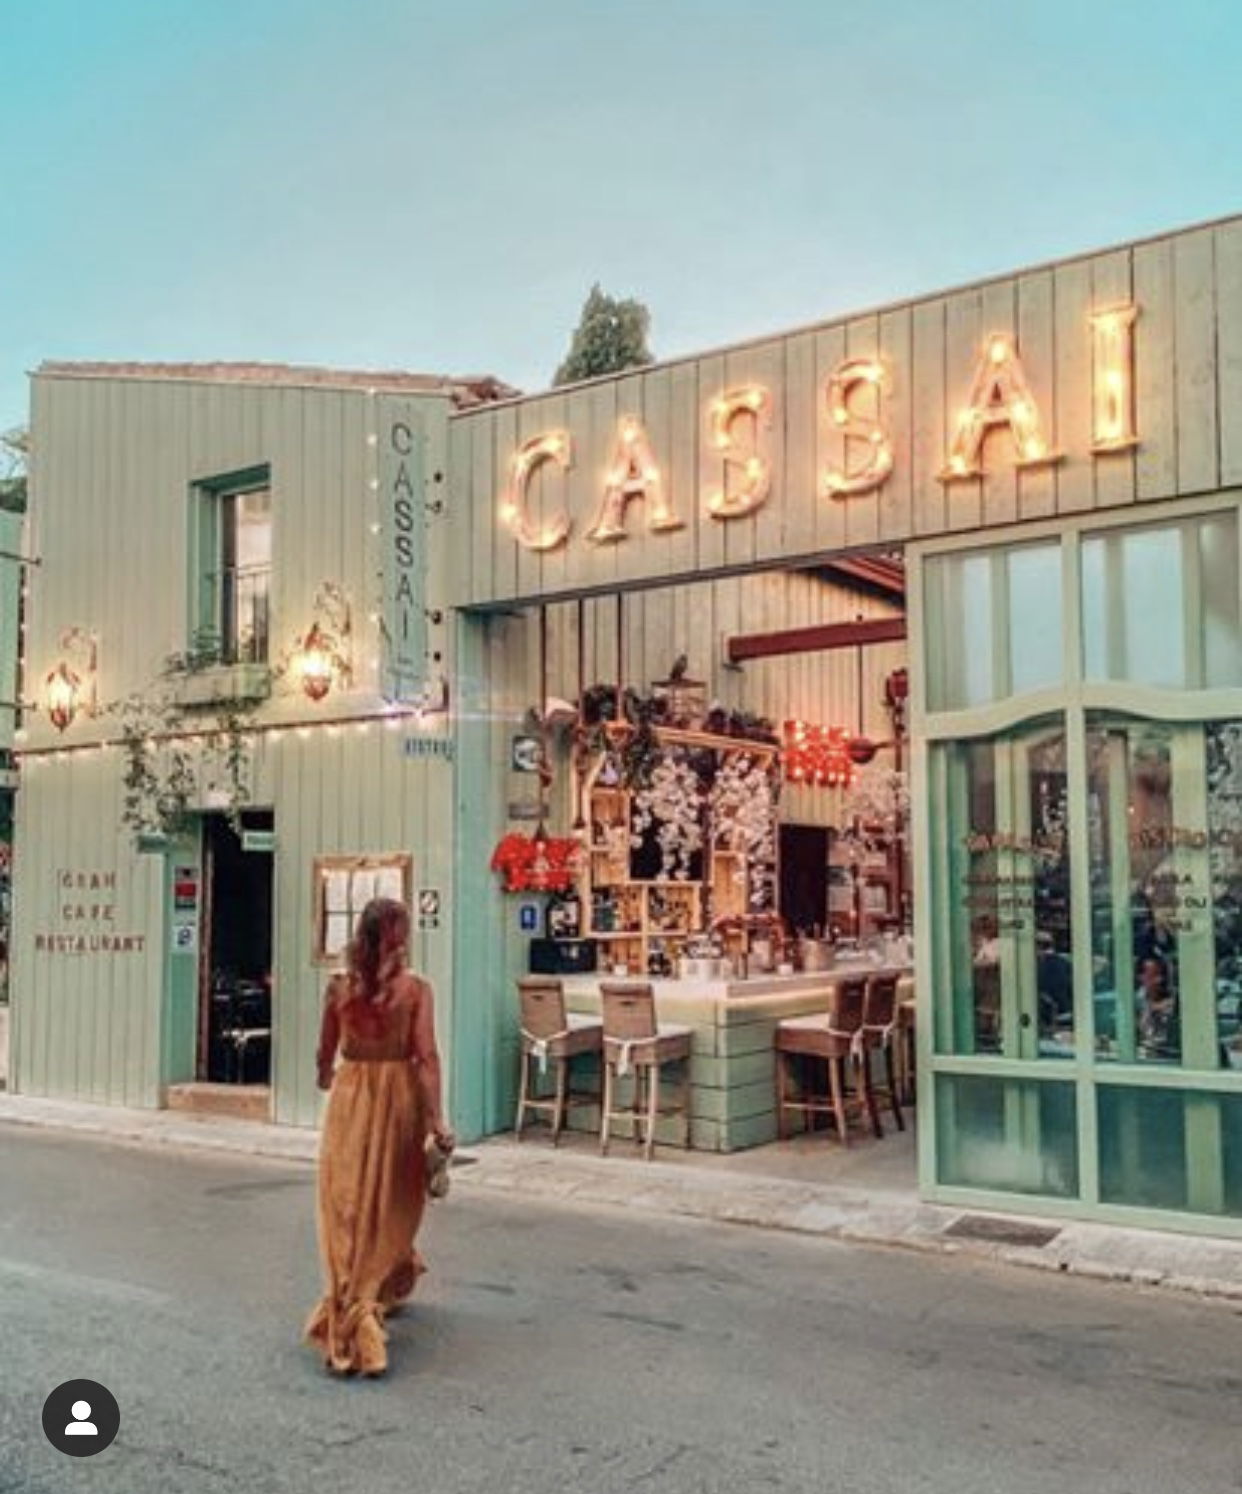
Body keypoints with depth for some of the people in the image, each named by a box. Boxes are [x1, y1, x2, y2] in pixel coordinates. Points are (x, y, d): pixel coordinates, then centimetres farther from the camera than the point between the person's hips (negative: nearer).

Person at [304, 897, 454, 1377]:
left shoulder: (339, 986, -4)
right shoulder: (416, 989, -10)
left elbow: (327, 1050, 5)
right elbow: (427, 1057, -14)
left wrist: (326, 1077, 27)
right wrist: (437, 1118, -12)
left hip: (350, 1096, 1)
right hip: (398, 1094, -1)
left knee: (347, 1204, 9)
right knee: (391, 1202, 16)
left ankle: (350, 1311, 9)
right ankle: (383, 1289, 31)